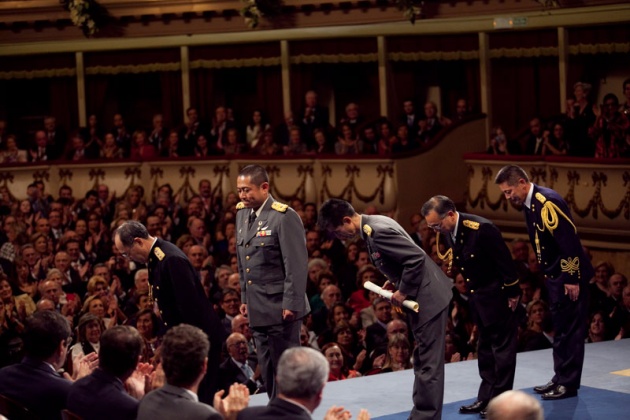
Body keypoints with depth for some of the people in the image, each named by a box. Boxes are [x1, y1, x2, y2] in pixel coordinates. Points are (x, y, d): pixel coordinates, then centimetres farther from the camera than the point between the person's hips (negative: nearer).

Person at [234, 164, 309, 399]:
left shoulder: (284, 217, -14)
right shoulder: (242, 213, 10)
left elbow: (296, 265, -16)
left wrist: (291, 304, -18)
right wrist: (245, 298, 15)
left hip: (280, 309, -7)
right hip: (258, 309, 7)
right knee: (268, 372, 12)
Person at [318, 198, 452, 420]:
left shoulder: (378, 231, -25)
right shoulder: (372, 226, 6)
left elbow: (417, 257, -28)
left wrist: (403, 291, -19)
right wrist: (393, 281, 9)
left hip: (428, 296, -11)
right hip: (421, 295, 11)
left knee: (428, 361, -5)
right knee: (422, 359, 19)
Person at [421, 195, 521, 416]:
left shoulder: (482, 228, -27)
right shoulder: (446, 233, -4)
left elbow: (505, 261, -21)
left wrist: (513, 294, -16)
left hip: (497, 294, -8)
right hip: (476, 294, 8)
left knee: (502, 346, 0)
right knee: (485, 346, 14)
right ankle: (486, 397, 21)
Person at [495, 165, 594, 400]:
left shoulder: (547, 202, -22)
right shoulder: (529, 204, 7)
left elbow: (569, 240, -24)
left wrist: (572, 278, -22)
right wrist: (547, 274, 15)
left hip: (570, 276, -9)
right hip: (554, 275, 9)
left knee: (570, 329, -2)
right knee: (560, 328, 14)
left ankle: (568, 384, 3)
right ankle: (560, 378, 22)